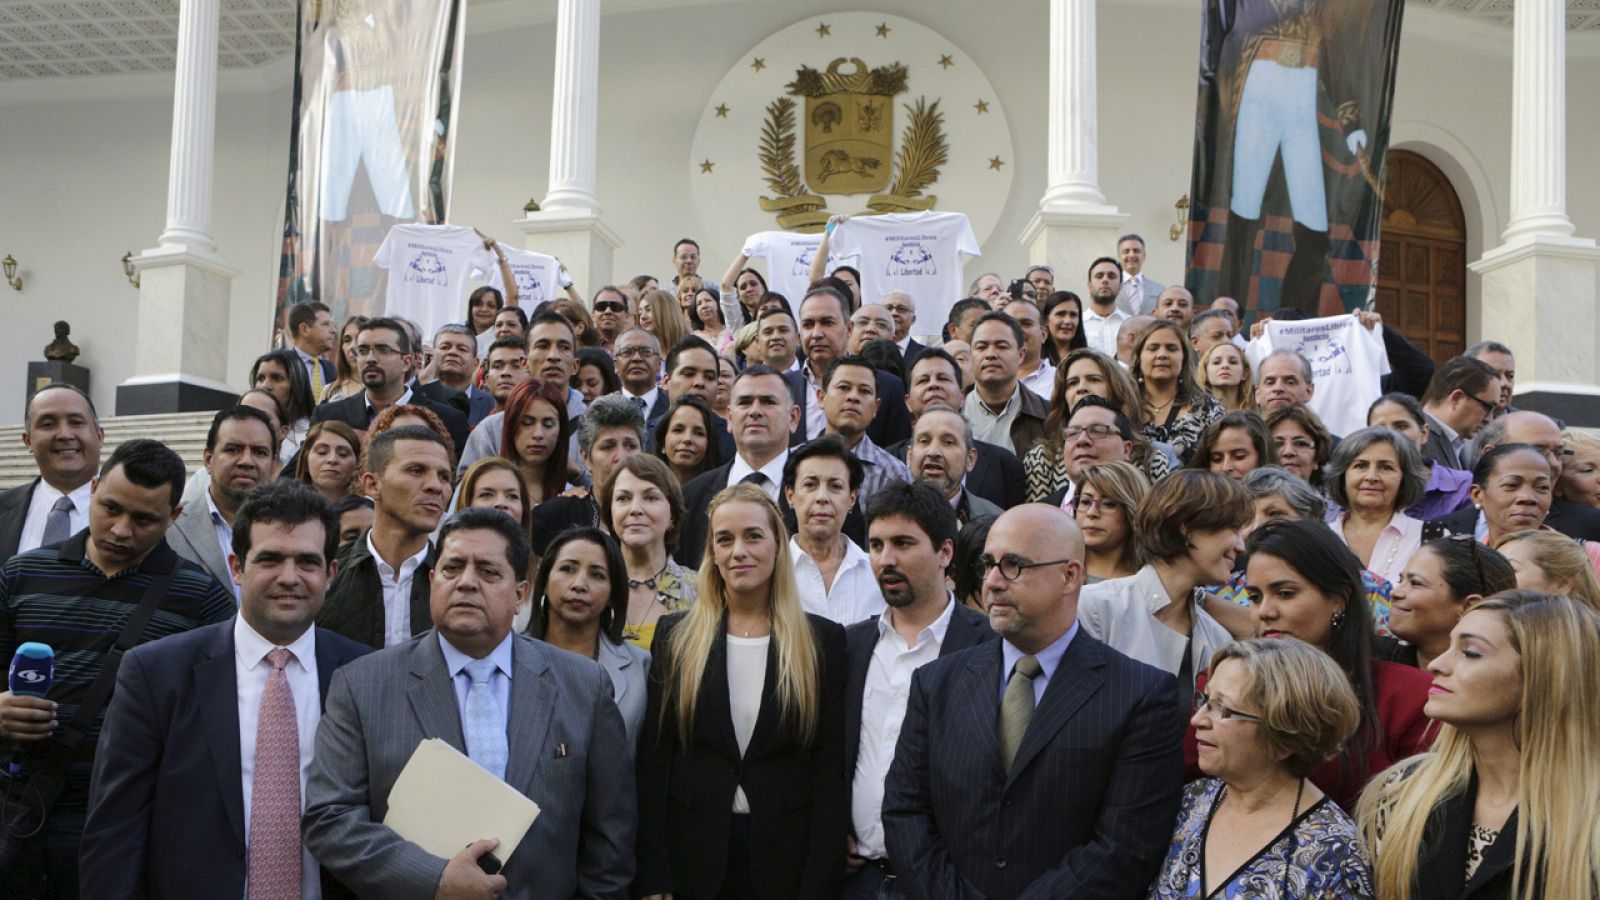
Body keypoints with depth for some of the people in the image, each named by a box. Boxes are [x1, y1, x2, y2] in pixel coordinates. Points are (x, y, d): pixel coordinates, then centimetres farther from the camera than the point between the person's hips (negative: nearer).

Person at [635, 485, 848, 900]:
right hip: (692, 858, 1)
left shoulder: (823, 641, 0)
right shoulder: (676, 636, 3)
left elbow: (831, 772, -2)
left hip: (787, 861, 0)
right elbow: (652, 763, 1)